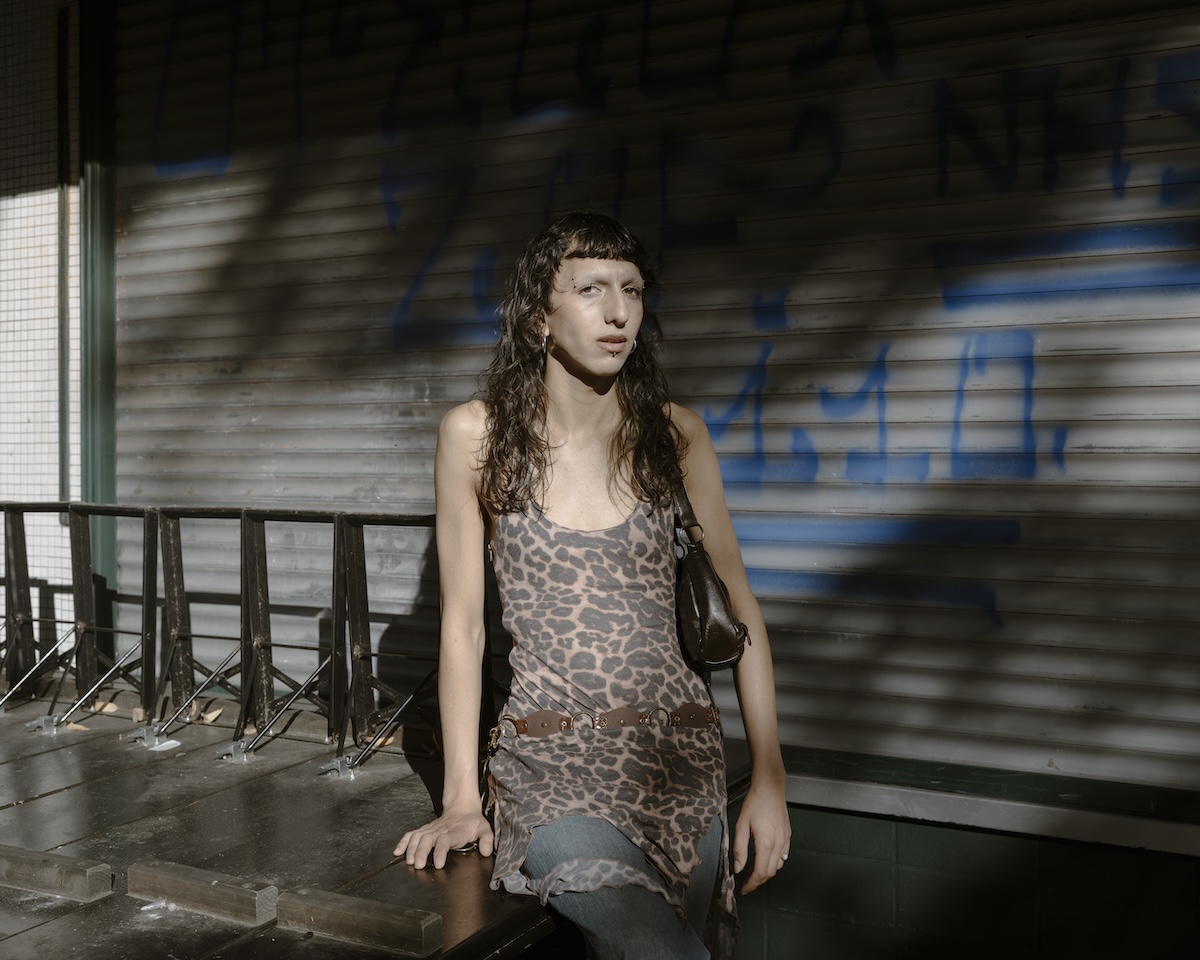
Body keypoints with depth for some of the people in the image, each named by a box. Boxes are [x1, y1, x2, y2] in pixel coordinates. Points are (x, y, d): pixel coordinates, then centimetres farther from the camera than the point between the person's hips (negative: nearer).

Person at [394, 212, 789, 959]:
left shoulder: (674, 435, 2)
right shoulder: (477, 435, -2)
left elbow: (740, 610, 5)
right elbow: (463, 623, 0)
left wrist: (770, 778, 0)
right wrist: (461, 798, -2)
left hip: (680, 753, 3)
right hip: (551, 757, -2)